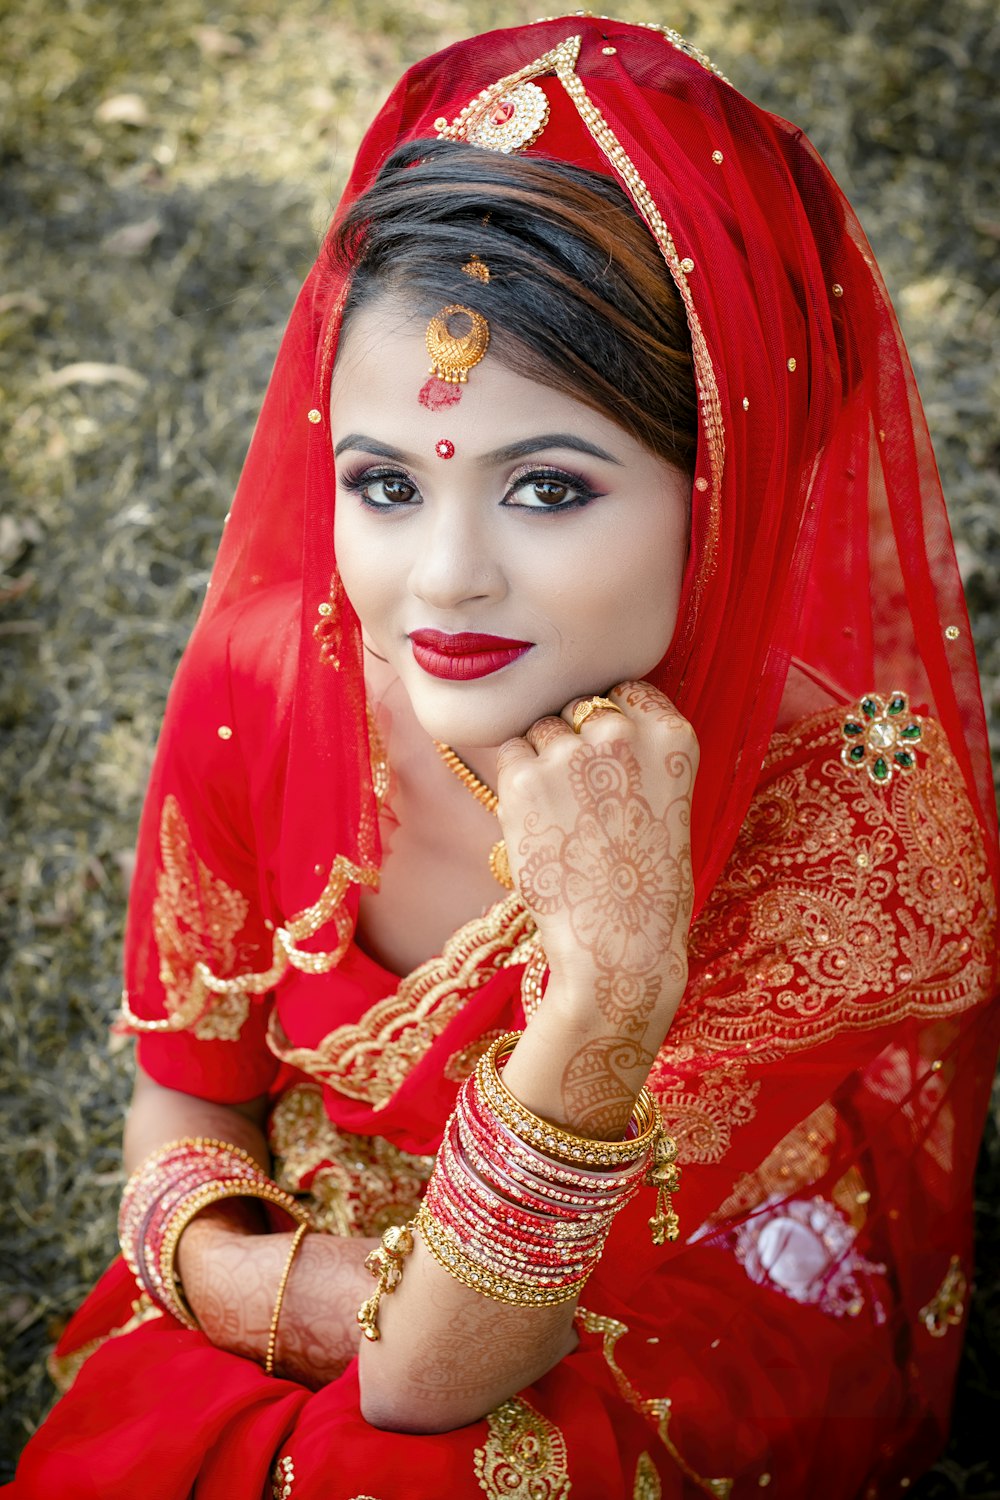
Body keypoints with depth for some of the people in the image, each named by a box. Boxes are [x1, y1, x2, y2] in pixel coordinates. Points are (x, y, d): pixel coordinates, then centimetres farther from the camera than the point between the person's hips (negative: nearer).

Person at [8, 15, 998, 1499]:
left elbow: (430, 1379, -26)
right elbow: (184, 1118, -3)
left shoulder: (853, 825, -27)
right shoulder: (264, 691, -19)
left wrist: (618, 973, -42)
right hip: (261, 1366, 3)